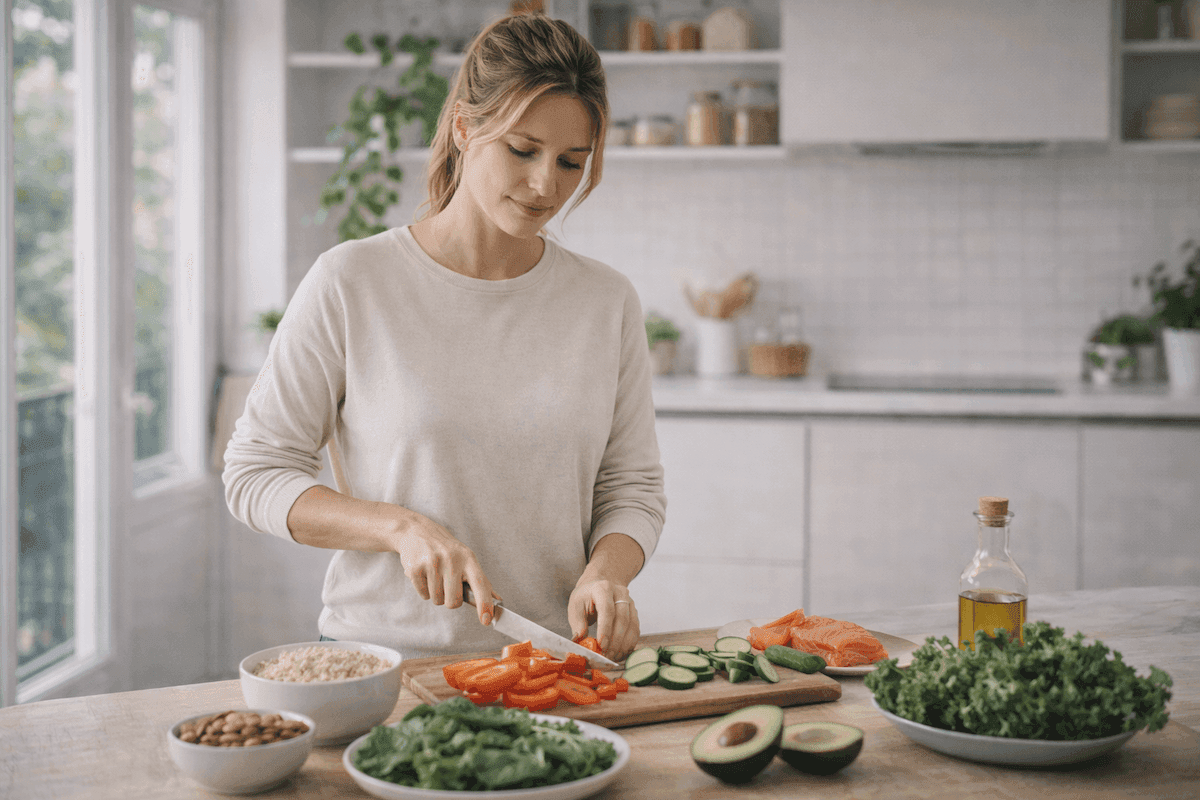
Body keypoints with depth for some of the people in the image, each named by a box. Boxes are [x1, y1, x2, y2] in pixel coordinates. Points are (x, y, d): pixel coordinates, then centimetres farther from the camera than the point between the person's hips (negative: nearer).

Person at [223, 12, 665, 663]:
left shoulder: (607, 302, 7)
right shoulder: (350, 284, -3)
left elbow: (632, 489, 12)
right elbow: (253, 474, 0)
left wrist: (604, 574, -10)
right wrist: (400, 527, -14)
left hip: (548, 664, 3)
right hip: (381, 653, -2)